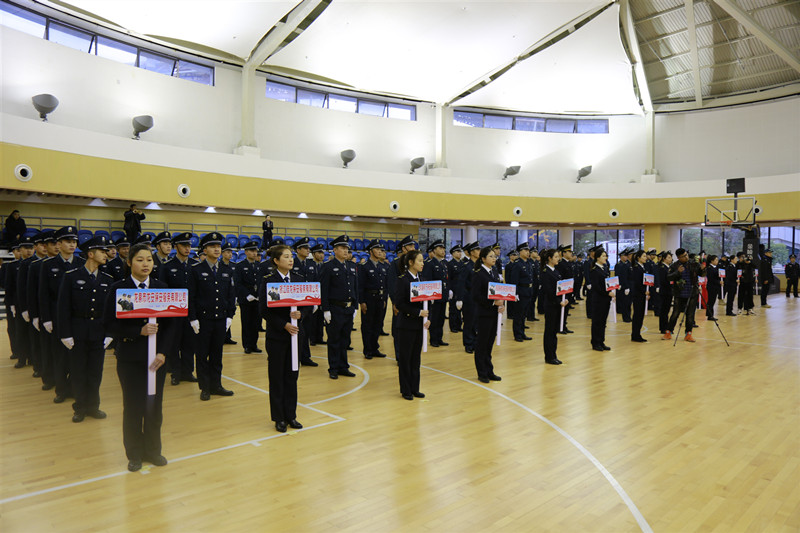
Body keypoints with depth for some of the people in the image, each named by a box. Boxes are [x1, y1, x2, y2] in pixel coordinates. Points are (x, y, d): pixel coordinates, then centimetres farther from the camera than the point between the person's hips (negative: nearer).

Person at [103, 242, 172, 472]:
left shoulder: (161, 288, 3)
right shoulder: (118, 289, -4)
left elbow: (168, 323, 2)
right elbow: (110, 325, -7)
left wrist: (162, 352, -8)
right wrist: (139, 331, -19)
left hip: (156, 356, 2)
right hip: (130, 357, -2)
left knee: (154, 405, 9)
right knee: (133, 407, 7)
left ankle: (152, 450, 27)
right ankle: (134, 454, 25)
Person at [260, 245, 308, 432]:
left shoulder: (299, 279, 4)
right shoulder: (268, 281, -7)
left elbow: (309, 304, 6)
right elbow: (264, 310, -10)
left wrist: (300, 313, -15)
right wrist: (284, 325, -16)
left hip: (295, 332, 4)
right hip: (276, 334, -4)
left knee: (292, 375, 10)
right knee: (276, 377, 5)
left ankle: (291, 415, 22)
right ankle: (279, 418, 18)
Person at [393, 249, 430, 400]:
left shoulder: (422, 279, 9)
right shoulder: (403, 280, -11)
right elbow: (399, 303, -16)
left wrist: (426, 318, -3)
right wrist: (418, 312, -19)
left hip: (419, 324, 6)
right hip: (407, 323, -6)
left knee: (416, 356, 12)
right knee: (405, 357, 4)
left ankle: (414, 388, 22)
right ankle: (405, 390, 14)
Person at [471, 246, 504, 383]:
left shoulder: (494, 272, 11)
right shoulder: (478, 274, -11)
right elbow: (475, 296, -17)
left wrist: (501, 304, -3)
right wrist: (493, 302, -20)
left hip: (494, 313, 7)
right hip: (483, 314, -7)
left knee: (490, 342, 13)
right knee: (482, 343, 3)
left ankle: (489, 371, 23)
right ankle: (482, 373, 14)